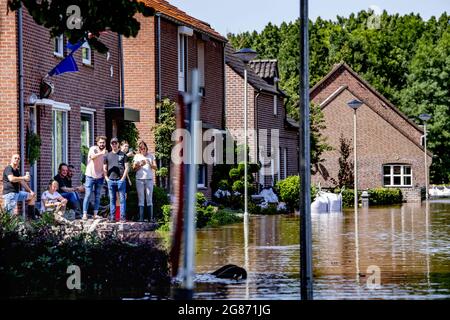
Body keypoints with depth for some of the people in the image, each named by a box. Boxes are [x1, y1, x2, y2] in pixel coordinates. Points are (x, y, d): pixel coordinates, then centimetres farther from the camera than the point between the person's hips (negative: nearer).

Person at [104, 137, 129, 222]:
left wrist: (123, 178, -6)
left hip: (120, 180, -3)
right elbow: (104, 168, 16)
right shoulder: (107, 155, 14)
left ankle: (123, 217, -3)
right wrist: (106, 178, 4)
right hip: (110, 180, 3)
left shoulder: (123, 155, 7)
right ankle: (112, 217, 7)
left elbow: (126, 167, 3)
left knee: (122, 199, -4)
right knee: (112, 200, 4)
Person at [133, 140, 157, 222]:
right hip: (139, 179, 0)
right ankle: (141, 217, -5)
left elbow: (155, 167, 4)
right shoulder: (137, 156, 10)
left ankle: (151, 217, -5)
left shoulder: (151, 156, 10)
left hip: (149, 179, 0)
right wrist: (140, 165, -13)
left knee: (149, 199, -3)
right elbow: (134, 168, 5)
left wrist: (150, 164, -16)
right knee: (141, 199, -3)